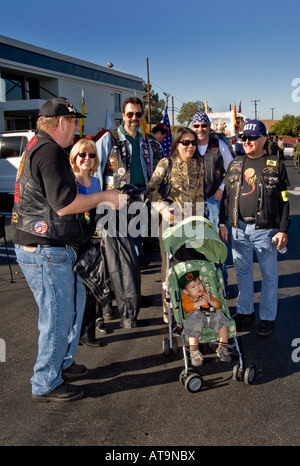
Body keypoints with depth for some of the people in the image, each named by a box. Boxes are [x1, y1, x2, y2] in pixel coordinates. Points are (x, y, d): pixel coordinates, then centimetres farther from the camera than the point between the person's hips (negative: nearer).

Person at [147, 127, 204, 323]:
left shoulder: (199, 165, 9)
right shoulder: (166, 163, -4)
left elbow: (200, 194, 15)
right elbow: (151, 189, -6)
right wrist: (163, 208, -18)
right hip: (171, 221, -4)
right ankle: (169, 309, 16)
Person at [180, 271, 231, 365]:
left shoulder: (206, 293, 27)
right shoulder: (186, 297, 13)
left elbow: (218, 304, 20)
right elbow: (186, 306, -12)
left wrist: (210, 301, -2)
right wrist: (199, 303, -22)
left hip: (211, 316, 4)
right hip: (196, 317, -4)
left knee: (223, 324, -20)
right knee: (194, 329, -36)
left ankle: (222, 349, -3)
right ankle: (194, 353, -15)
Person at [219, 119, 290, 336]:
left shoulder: (276, 165, -1)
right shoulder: (235, 164, 10)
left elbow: (284, 201, -1)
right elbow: (226, 195, 13)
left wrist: (283, 229, -6)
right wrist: (222, 223, 7)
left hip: (265, 229, -3)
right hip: (239, 229, 4)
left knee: (269, 274, 6)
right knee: (242, 271, 13)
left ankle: (268, 317, 20)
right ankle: (245, 311, 29)